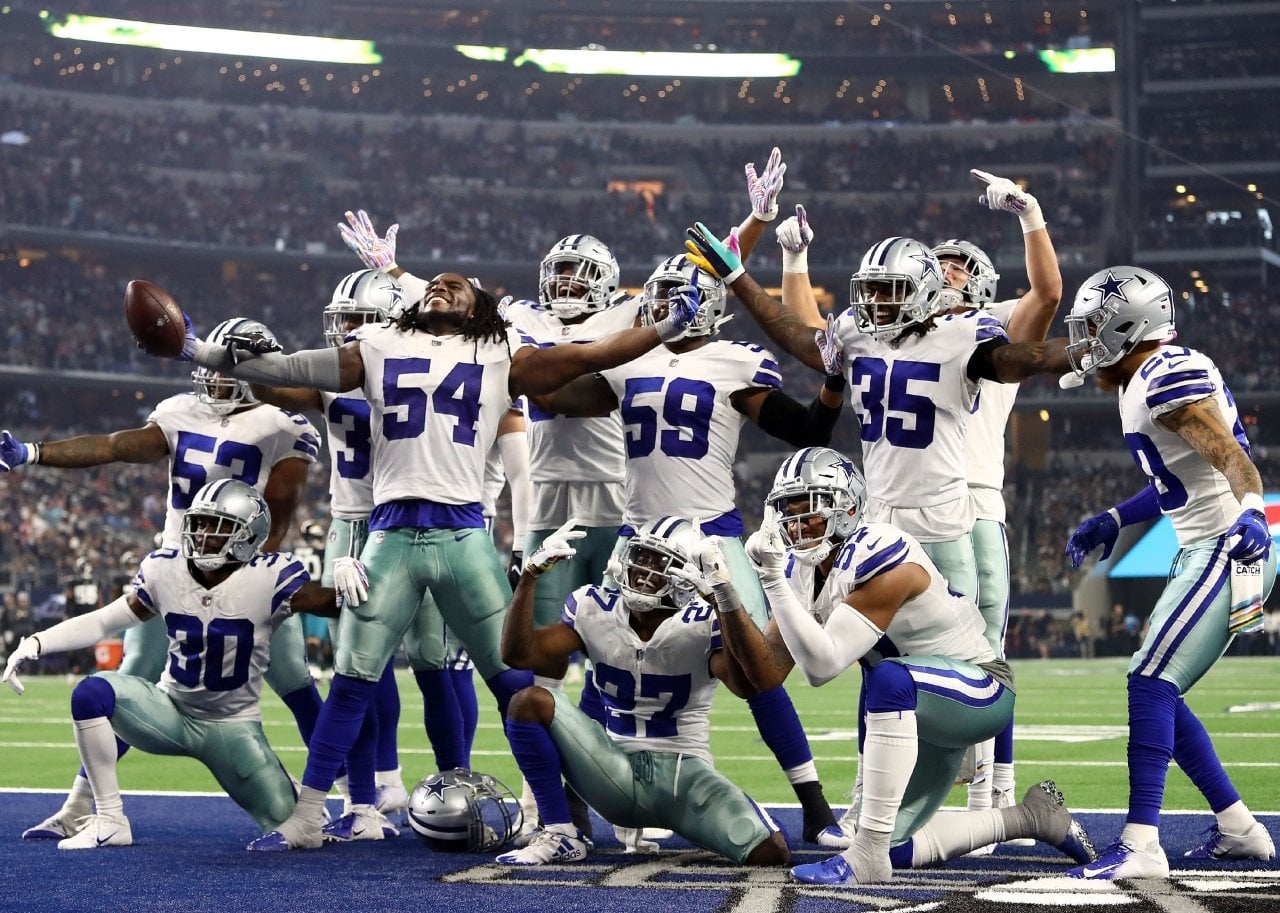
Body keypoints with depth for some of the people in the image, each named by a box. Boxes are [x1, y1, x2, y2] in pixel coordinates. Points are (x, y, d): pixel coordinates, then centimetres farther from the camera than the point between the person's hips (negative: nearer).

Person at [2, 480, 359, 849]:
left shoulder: (267, 579, -18)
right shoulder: (164, 570, -8)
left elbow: (333, 602, -17)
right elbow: (103, 622, 0)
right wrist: (36, 644, -11)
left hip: (234, 726, -2)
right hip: (171, 710, 2)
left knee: (284, 820, -11)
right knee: (91, 692, -26)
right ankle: (109, 821, -16)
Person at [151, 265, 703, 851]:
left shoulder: (501, 357, 14)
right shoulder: (379, 351, 16)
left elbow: (588, 357, 13)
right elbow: (286, 370, 12)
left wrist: (668, 327, 8)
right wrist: (200, 352, 7)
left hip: (462, 533, -1)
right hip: (392, 533, 1)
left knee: (514, 680, 0)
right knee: (352, 680, 1)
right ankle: (305, 818, 8)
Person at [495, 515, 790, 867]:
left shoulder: (701, 625, -12)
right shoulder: (596, 610, 0)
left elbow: (746, 686, -30)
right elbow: (519, 655, -5)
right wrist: (531, 574, -15)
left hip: (684, 775, -3)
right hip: (618, 773, 4)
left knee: (770, 853, -28)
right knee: (529, 702, -19)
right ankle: (560, 837, -9)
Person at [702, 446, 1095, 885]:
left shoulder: (879, 559, -28)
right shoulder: (802, 572, -3)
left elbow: (821, 666, -34)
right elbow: (766, 673, -8)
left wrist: (774, 580, -38)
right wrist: (726, 593, -17)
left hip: (981, 692, -9)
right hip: (920, 715, 9)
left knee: (889, 679, -40)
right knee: (895, 849, 8)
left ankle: (867, 854, -35)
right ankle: (1030, 817, 27)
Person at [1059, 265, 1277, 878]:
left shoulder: (1169, 379, -16)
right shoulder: (1145, 383, 15)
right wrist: (1112, 522, 31)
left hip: (1228, 551, -10)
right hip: (1205, 551, 10)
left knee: (1150, 682, -15)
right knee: (1158, 692, 12)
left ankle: (1141, 845, -19)